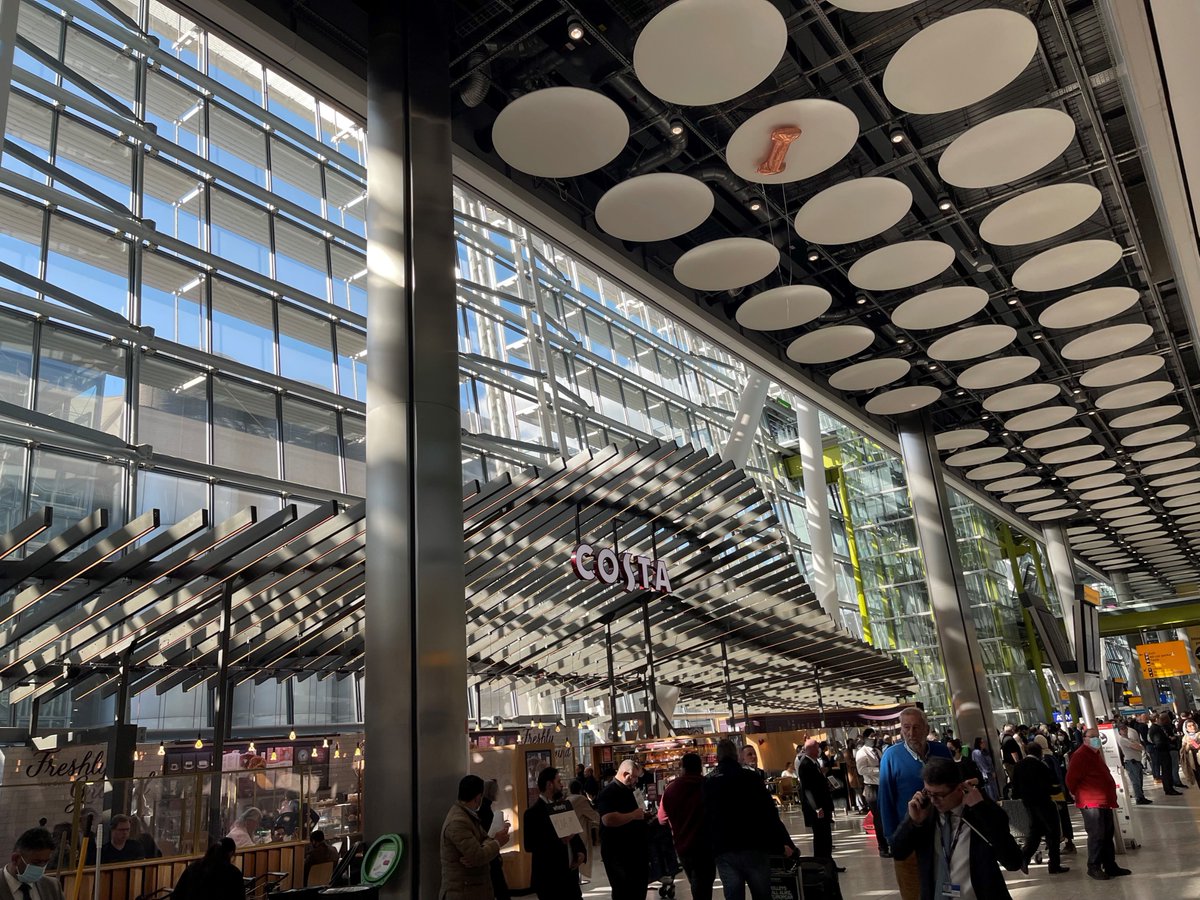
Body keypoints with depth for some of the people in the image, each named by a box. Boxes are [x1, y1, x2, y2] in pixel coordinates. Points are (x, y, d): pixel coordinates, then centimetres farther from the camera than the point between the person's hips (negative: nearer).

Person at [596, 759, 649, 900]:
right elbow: (608, 819, -35)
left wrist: (643, 816, 12)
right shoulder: (609, 793, -18)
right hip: (618, 853, -10)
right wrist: (633, 815, -26)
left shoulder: (628, 791, 14)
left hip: (635, 851, 10)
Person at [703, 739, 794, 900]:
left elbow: (706, 818, 7)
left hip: (724, 852, 1)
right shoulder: (751, 778, -1)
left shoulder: (708, 783, 5)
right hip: (754, 848, -1)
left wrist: (712, 846, 14)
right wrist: (783, 843, 1)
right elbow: (770, 813, -3)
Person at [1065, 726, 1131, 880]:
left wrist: (1110, 797, 20)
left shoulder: (1096, 754, 17)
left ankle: (1110, 866, 23)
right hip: (1091, 803, -10)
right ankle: (1093, 868, 2)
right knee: (1096, 836, -6)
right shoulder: (1080, 756, -15)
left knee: (1108, 835, 14)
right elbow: (1071, 780, -16)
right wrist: (1079, 794, -2)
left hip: (1104, 802, 10)